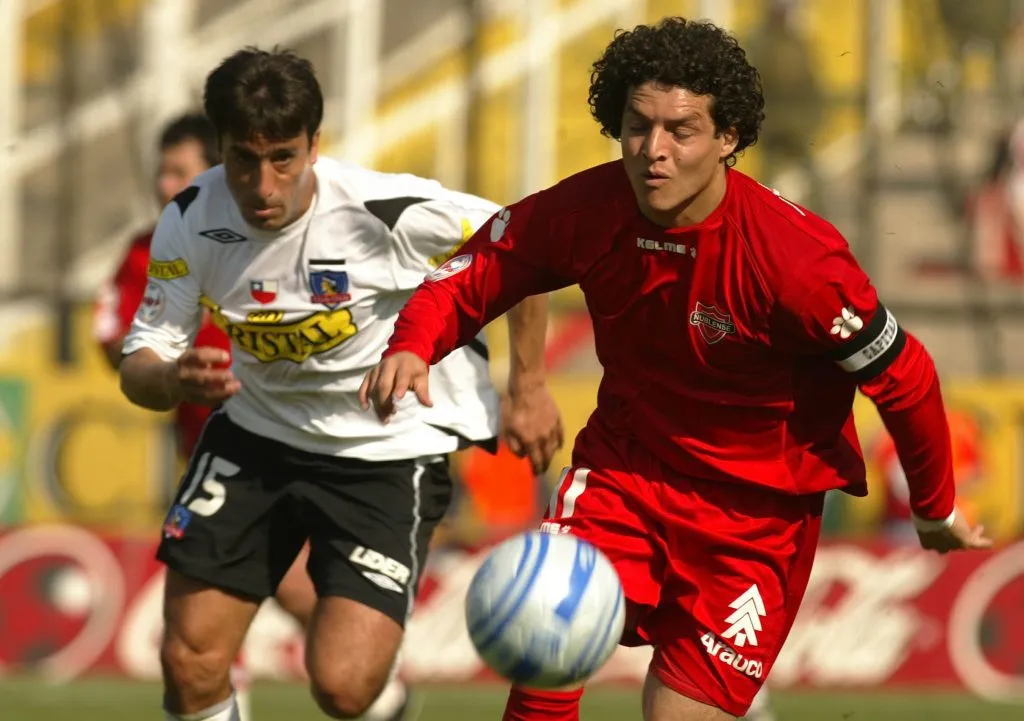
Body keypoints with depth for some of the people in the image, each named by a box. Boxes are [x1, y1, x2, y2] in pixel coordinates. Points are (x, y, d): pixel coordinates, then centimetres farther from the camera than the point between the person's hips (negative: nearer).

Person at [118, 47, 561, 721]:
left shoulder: (389, 212, -26)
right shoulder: (191, 222, -15)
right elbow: (139, 368, -9)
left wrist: (529, 387, -3)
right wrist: (176, 380, -33)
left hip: (389, 447, -4)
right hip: (255, 432, 4)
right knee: (190, 663, -3)